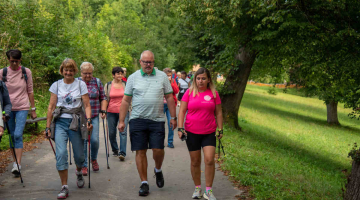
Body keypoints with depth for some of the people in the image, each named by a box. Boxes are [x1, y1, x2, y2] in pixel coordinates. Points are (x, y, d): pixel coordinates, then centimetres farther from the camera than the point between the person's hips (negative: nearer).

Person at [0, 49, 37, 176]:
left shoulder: (26, 72, 0)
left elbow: (30, 91, 5)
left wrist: (33, 109, 5)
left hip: (22, 108, -2)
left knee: (18, 135, -14)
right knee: (12, 136, 8)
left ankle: (18, 164, -15)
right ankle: (15, 161, 21)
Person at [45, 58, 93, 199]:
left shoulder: (81, 84, 4)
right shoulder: (56, 85, 8)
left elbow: (87, 105, 1)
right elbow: (51, 107, 8)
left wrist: (88, 120, -16)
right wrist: (48, 126, 4)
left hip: (76, 122, -1)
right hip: (60, 122, 1)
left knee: (79, 155, 4)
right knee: (61, 153, -14)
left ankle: (79, 173, 41)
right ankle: (64, 187, -7)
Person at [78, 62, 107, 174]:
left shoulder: (97, 82, 7)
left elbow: (103, 98, 11)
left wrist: (103, 111, 0)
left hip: (94, 116, 1)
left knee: (94, 140, -5)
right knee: (82, 141, -3)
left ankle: (94, 159, 23)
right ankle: (84, 166, 8)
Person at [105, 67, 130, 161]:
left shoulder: (125, 84, 4)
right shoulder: (108, 85, 5)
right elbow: (105, 99, 11)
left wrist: (130, 108, 8)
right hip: (111, 112, 1)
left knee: (123, 132, -12)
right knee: (112, 133, 7)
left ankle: (122, 153, -13)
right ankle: (115, 150, 28)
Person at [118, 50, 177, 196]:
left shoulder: (162, 76, 7)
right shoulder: (133, 78, 6)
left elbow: (169, 98, 9)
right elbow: (126, 100, 7)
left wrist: (173, 117, 4)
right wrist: (121, 121, 2)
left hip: (157, 120, 0)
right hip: (137, 120, 0)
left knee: (158, 150, -5)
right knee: (140, 152, 1)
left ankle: (158, 170, 27)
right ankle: (144, 183, 12)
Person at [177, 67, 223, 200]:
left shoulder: (213, 93, 3)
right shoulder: (189, 92, 1)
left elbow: (218, 113, 9)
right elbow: (182, 111, 2)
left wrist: (220, 130, 7)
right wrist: (180, 128, -7)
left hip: (209, 133, 0)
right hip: (192, 133, 0)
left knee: (209, 159, -11)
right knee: (195, 161, 8)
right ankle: (197, 188, 23)